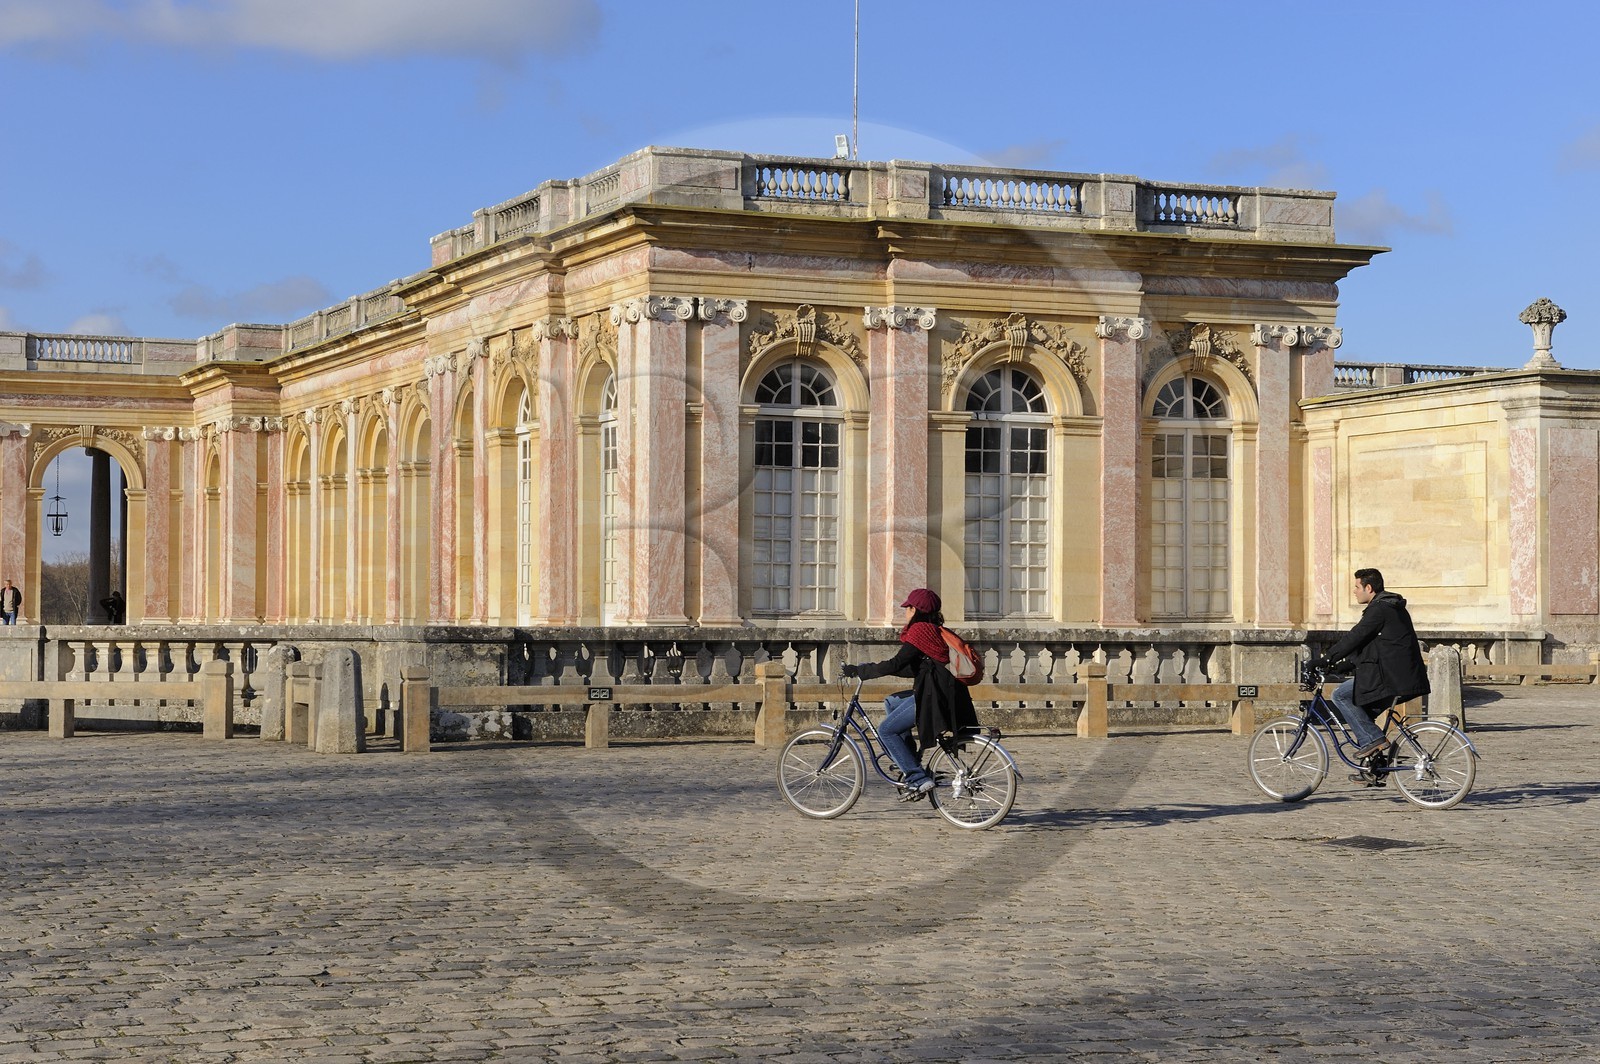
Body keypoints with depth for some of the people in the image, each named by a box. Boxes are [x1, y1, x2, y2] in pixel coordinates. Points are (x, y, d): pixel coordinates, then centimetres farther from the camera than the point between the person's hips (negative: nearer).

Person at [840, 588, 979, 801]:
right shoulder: (933, 631, 21)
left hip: (935, 697, -10)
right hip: (943, 693, 10)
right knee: (891, 702, 24)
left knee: (886, 730, -4)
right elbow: (915, 669, 25)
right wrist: (875, 668, 25)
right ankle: (910, 766, 18)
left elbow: (895, 665, -15)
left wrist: (858, 670, -7)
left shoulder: (920, 631, -9)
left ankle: (918, 780, -8)